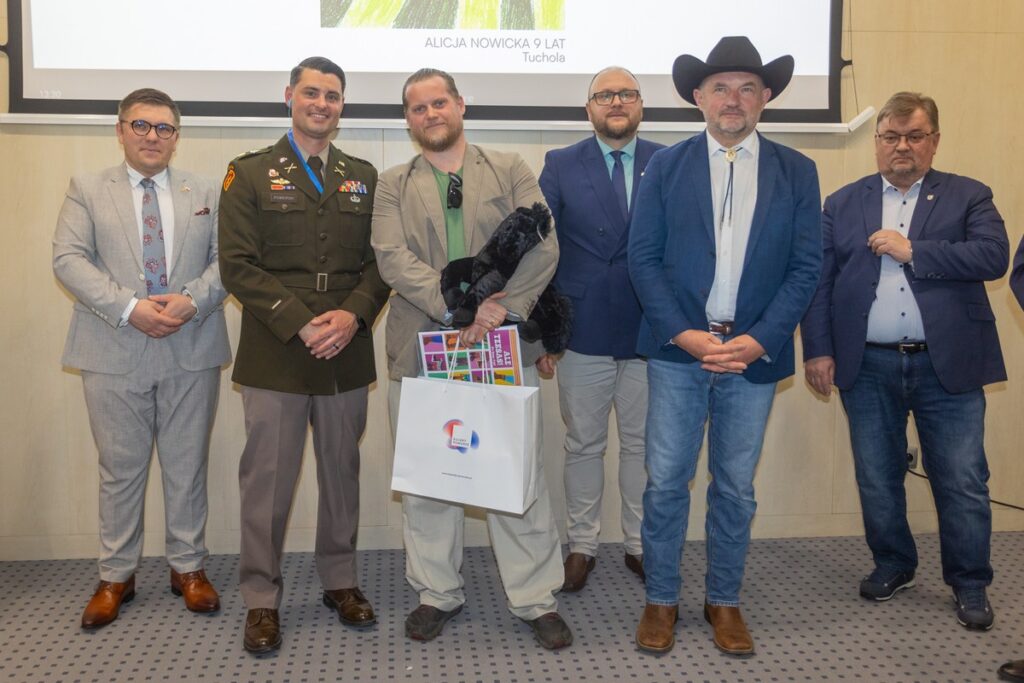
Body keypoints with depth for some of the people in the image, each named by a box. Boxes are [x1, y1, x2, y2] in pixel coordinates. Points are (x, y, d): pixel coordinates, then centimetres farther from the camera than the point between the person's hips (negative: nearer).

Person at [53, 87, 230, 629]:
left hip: (191, 350, 1)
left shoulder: (205, 194, 11)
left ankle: (188, 567, 22)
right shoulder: (87, 190, 7)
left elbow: (226, 259, 3)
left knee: (187, 465, 8)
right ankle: (115, 577, 20)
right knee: (120, 468, 7)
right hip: (115, 353, -1)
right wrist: (128, 308, -17)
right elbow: (69, 259, -5)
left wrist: (192, 300, -16)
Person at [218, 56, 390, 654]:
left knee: (342, 471, 11)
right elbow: (240, 265, -5)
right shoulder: (251, 173, 3)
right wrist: (300, 324, -15)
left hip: (347, 354, 3)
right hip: (275, 354, -3)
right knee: (268, 477, 1)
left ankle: (341, 580, 27)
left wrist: (352, 315, -11)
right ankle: (262, 599, 14)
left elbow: (380, 261, 7)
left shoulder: (364, 177, 13)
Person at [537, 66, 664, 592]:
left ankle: (640, 544, 26)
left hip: (651, 331, 1)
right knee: (583, 446, 11)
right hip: (582, 331, 0)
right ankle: (581, 545, 25)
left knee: (642, 445, 11)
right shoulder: (560, 166, 2)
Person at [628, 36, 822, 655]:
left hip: (754, 352, 1)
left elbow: (805, 267, 1)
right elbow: (644, 257, 0)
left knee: (736, 487, 10)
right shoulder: (666, 167, 4)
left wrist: (759, 339, -11)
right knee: (666, 482, 3)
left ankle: (725, 602, 25)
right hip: (678, 349, -1)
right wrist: (682, 333, -11)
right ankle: (661, 600, 19)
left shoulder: (797, 173, 6)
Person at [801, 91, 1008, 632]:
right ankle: (892, 565, 31)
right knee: (876, 478, 12)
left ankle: (969, 584, 20)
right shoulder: (842, 204, 9)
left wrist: (913, 251, -14)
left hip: (947, 364, -1)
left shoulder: (968, 197, 6)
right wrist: (817, 350, -5)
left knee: (962, 481, 4)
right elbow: (818, 281, 3)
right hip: (868, 367, 2)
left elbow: (994, 257, -11)